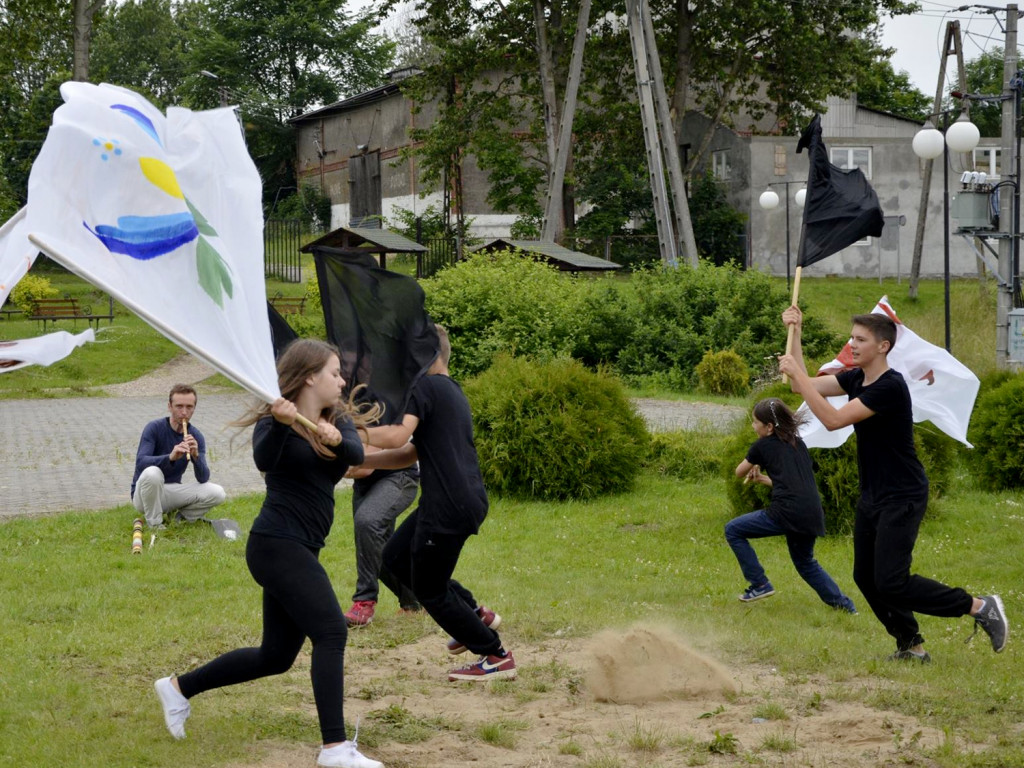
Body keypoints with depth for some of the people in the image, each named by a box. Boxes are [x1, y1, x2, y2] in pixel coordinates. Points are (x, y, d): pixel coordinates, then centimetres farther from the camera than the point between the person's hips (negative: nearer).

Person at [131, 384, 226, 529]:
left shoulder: (196, 436, -3)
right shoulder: (154, 428, -14)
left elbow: (203, 479, -11)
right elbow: (140, 463, -28)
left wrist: (196, 456, -31)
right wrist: (170, 457, -45)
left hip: (172, 492, 4)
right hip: (144, 493, -4)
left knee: (217, 493, -16)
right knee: (152, 473, -38)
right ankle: (154, 524, -15)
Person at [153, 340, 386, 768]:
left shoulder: (338, 422, 10)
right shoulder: (275, 422, -7)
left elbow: (356, 453, -12)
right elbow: (264, 460, -28)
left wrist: (336, 440, -34)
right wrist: (279, 424, -46)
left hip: (299, 552, 8)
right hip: (278, 544, -8)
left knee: (276, 657, 14)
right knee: (331, 632, -19)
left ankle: (180, 687, 29)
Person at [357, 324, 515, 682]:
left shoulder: (425, 387, -10)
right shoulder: (452, 391, 20)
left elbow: (397, 436, -25)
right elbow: (412, 452, 21)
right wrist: (359, 461, 17)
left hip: (450, 507, -9)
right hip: (467, 500, 9)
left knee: (429, 591, 5)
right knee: (395, 557, 21)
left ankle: (497, 657, 11)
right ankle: (475, 613, 22)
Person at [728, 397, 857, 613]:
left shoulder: (763, 445, 5)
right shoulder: (799, 444, 21)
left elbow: (739, 472, 19)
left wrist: (754, 467, 39)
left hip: (787, 513, -7)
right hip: (812, 515, 7)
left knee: (733, 530, 8)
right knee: (805, 562, 30)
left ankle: (759, 585, 6)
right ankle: (842, 602, 22)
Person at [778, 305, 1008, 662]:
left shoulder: (891, 386, -21)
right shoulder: (855, 378, 7)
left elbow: (833, 420, -26)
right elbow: (805, 387, 7)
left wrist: (797, 375, -24)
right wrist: (795, 333, 0)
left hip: (902, 499, -9)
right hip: (871, 497, 9)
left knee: (891, 582, -14)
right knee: (866, 578, 7)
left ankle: (980, 607, -3)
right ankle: (911, 646, 19)